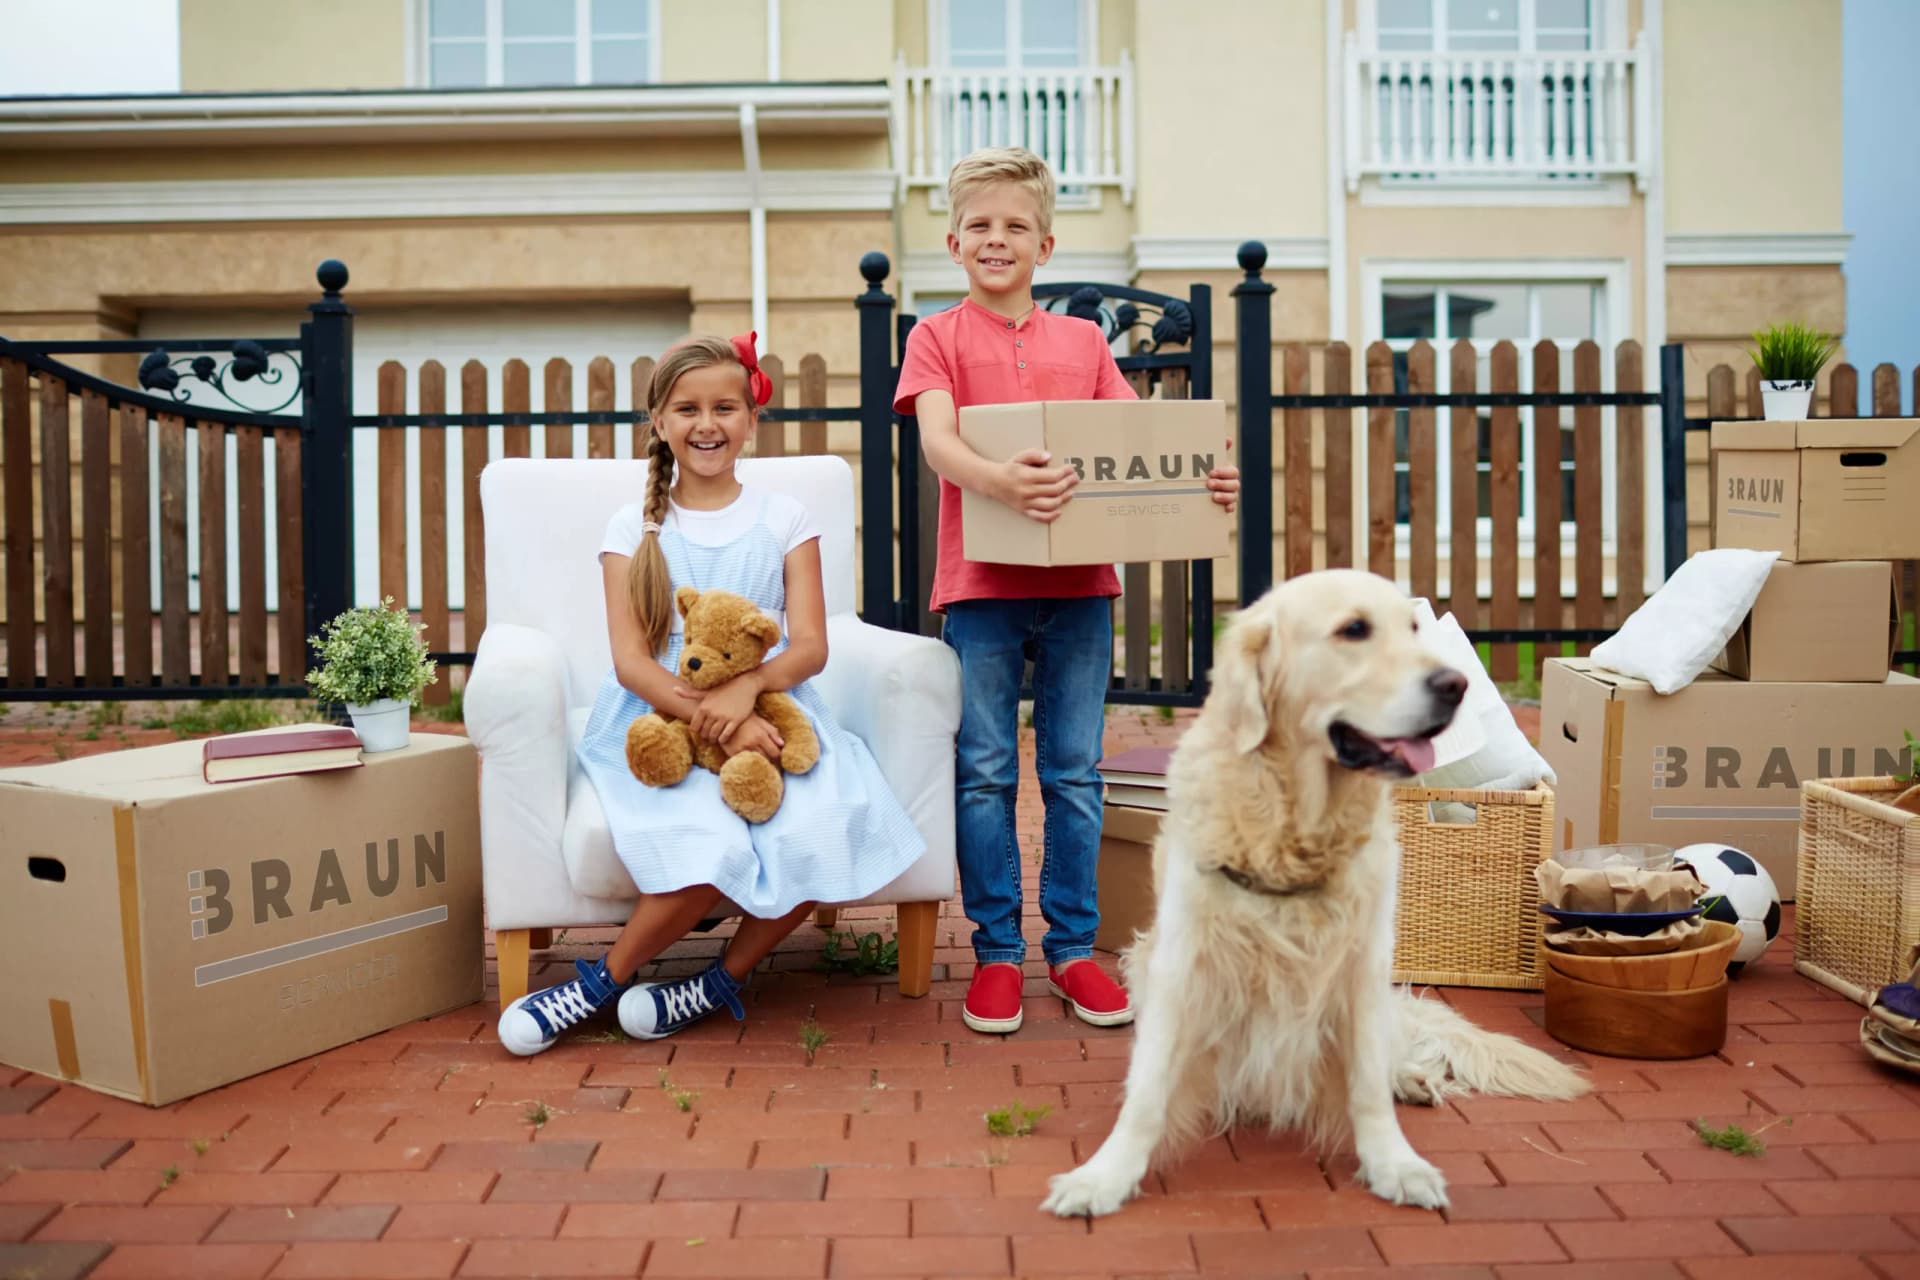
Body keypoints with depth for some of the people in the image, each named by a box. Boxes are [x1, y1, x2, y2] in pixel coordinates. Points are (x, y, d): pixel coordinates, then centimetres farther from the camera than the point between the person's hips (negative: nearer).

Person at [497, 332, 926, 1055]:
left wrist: (746, 690, -22)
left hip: (769, 715, 2)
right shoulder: (635, 528, 7)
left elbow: (810, 645, 0)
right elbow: (631, 661, -4)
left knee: (830, 826, -29)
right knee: (713, 844, -33)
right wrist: (713, 720, -22)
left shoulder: (783, 520, 10)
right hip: (659, 724, -2)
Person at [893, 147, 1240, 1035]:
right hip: (981, 585, -2)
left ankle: (1072, 947, 19)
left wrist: (1205, 481, -13)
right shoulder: (938, 336, 5)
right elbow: (936, 440, -11)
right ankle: (996, 952, 14)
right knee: (985, 774, 2)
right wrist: (996, 480, -32)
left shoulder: (1084, 341, 14)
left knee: (1075, 772, 7)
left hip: (1079, 584, 3)